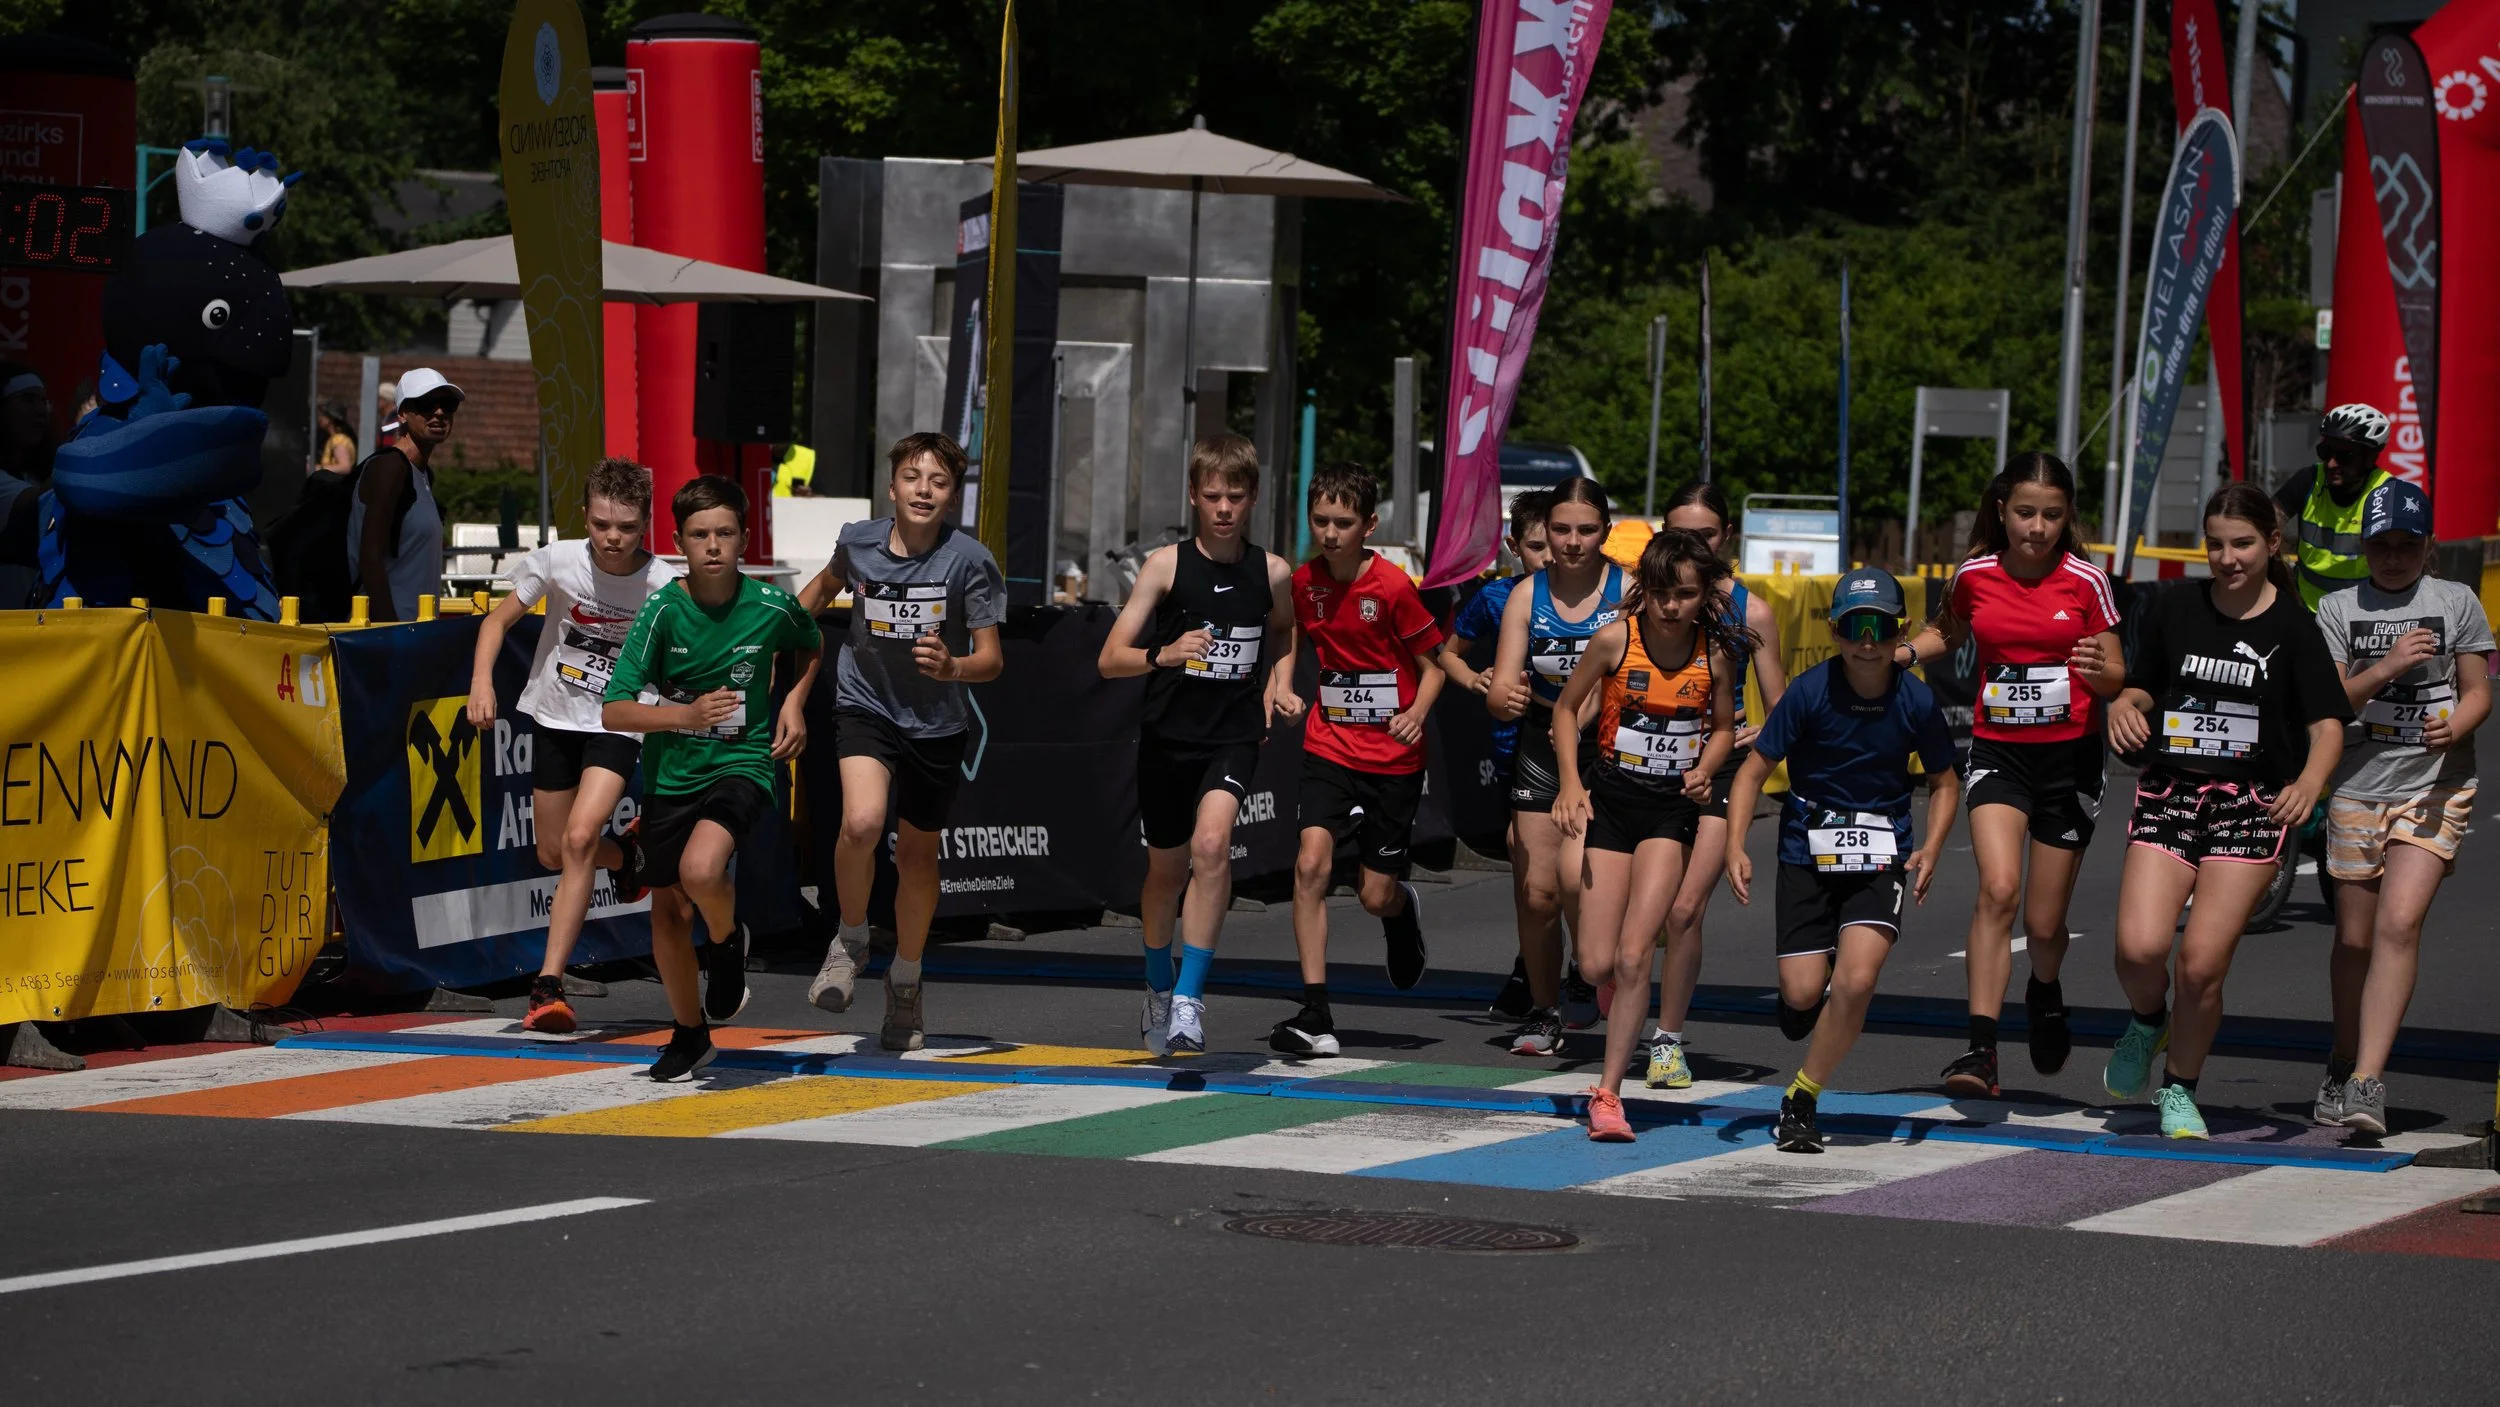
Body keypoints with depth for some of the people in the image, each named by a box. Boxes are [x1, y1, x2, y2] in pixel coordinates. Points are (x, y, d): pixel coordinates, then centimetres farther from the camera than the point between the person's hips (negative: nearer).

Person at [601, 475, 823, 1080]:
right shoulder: (663, 610, -13)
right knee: (669, 908, 10)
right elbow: (614, 713, -16)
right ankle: (689, 1032, 33)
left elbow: (811, 648, 17)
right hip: (670, 773, 2)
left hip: (743, 762, -2)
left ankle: (727, 941, 5)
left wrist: (794, 701, 1)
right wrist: (686, 715, -30)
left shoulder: (771, 605, -10)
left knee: (701, 871, -29)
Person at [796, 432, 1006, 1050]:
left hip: (937, 722, 0)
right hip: (866, 704, 0)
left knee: (918, 853, 13)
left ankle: (906, 979, 37)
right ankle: (851, 939, 0)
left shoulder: (969, 560, -16)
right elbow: (826, 585, 17)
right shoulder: (858, 541, -8)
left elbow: (991, 659, -14)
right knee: (862, 822, -26)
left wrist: (952, 667, -35)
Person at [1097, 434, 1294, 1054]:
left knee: (1212, 843, -25)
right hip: (1168, 735, 0)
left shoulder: (1273, 574, 0)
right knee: (1167, 868, 14)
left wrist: (1272, 691, 9)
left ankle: (1190, 996, -20)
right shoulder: (1167, 565, -6)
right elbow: (1110, 659, -10)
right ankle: (1159, 987, 41)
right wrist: (1163, 655, -28)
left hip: (1234, 735, 0)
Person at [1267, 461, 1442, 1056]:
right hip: (1329, 745, 3)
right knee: (1311, 862, -18)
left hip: (1394, 757, -3)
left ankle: (1403, 910, 42)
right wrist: (1282, 687, -1)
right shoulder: (1305, 581, 0)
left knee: (1376, 896, 1)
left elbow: (1434, 665, -5)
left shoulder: (1393, 588, -13)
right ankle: (1314, 1015, -17)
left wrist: (1416, 714, -24)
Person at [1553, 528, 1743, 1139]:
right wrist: (1570, 783, -8)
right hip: (1610, 795, 1)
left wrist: (1703, 770, -9)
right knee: (1597, 963, -3)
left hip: (1672, 805, 0)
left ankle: (1608, 1093, -6)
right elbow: (1567, 707, 3)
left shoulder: (1717, 653, -7)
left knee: (1632, 957, -14)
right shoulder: (1616, 639, -11)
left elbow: (1724, 728, 11)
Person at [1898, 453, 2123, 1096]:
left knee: (2044, 923, 5)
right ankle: (1980, 1050, -25)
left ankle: (2044, 995, 42)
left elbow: (2116, 680, -1)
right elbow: (1947, 633, 22)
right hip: (1997, 752, 1)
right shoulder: (1975, 575, 0)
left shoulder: (2086, 581, -6)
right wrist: (1905, 652, 1)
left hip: (2069, 754, 0)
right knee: (1998, 889, -22)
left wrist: (2101, 670, -25)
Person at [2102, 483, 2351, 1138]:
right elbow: (2142, 687, 18)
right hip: (2169, 791, 2)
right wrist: (2123, 707, -6)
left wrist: (2309, 780, -26)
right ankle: (2147, 1023, 19)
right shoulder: (2175, 607, 6)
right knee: (2139, 946, -17)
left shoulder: (2292, 627, -1)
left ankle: (2180, 1089, 15)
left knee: (2202, 962, -10)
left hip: (2252, 805, -2)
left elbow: (2328, 721, -6)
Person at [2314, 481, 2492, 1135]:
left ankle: (2367, 1082, -23)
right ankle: (2343, 1066, 30)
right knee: (2354, 939, 9)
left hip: (2435, 787, -2)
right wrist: (2386, 669, -18)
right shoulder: (2339, 609, 5)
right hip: (2357, 788, 2)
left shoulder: (2456, 602, 4)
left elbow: (2478, 692, 7)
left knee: (2399, 925, -18)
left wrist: (2453, 727, -16)